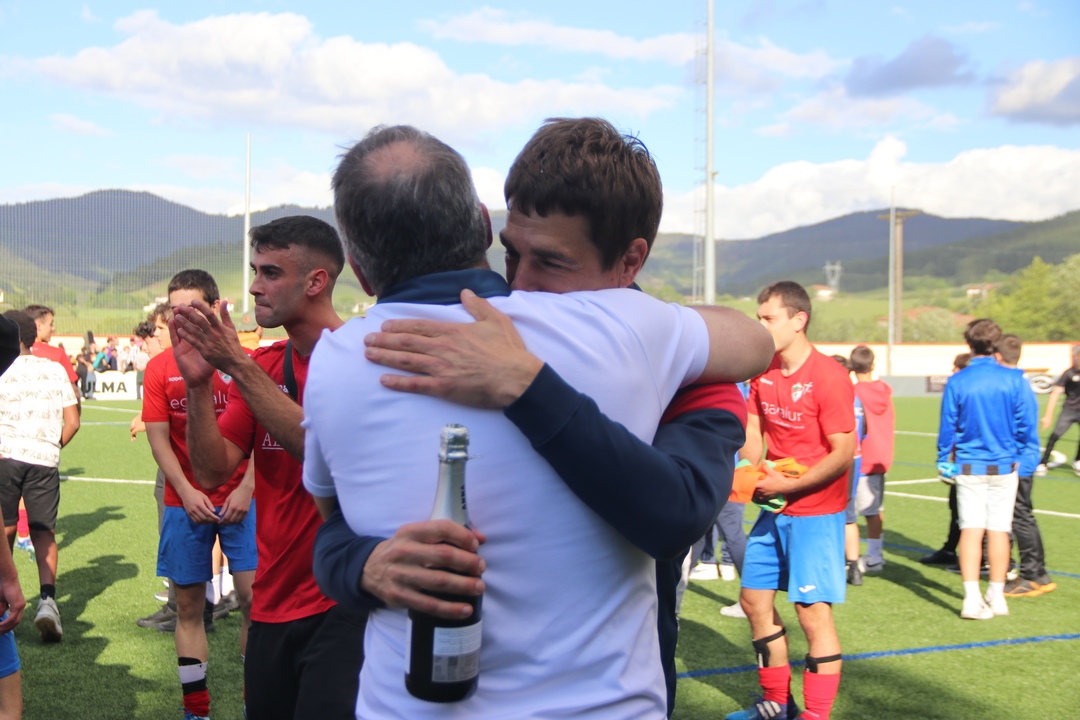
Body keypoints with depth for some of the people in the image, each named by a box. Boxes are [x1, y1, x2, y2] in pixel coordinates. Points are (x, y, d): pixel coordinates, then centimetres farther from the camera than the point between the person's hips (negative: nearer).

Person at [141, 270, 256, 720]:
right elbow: (158, 439, 2)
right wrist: (186, 493, -9)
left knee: (254, 597, -7)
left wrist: (247, 488, -11)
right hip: (185, 502, 2)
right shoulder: (160, 368, 3)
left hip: (240, 498, -2)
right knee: (188, 605, 6)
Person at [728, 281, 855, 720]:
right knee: (753, 599, 14)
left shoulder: (828, 376, -16)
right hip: (775, 509, 8)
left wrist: (788, 485, -20)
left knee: (813, 612, -7)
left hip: (816, 511, -8)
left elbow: (843, 453, -18)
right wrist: (755, 475, -8)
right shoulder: (763, 373, 6)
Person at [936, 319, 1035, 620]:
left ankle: (972, 599, -3)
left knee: (970, 528, 1)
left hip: (968, 467, 0)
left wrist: (943, 461, 10)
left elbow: (947, 426, -2)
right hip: (1004, 465, 1)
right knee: (998, 529, 8)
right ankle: (996, 596, 16)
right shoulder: (1015, 380, -6)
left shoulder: (957, 382, -6)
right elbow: (1026, 424, -3)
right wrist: (1022, 456, 13)